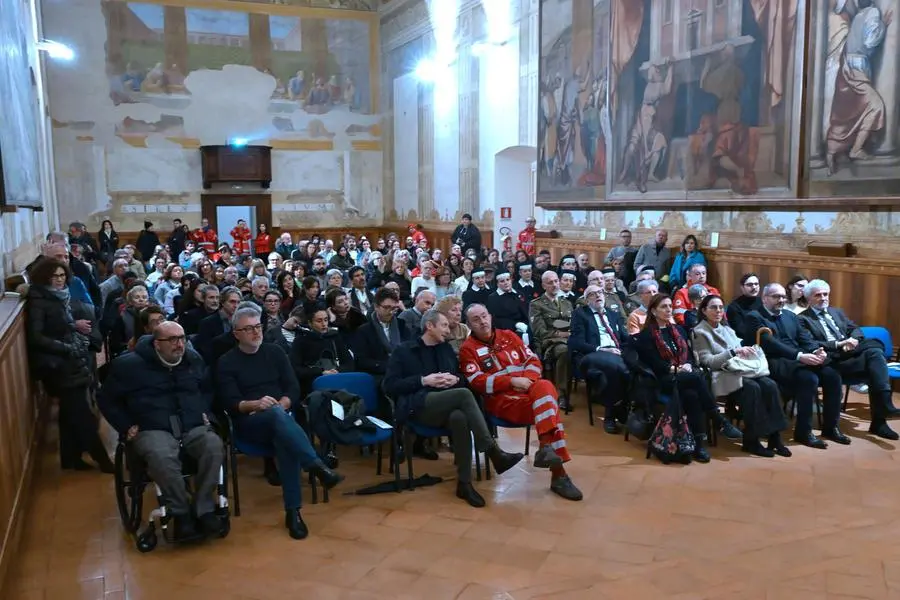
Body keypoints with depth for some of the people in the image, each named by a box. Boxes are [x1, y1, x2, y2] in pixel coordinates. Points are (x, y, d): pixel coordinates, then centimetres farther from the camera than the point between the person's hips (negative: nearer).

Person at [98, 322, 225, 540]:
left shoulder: (194, 359, 13)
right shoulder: (128, 364, 1)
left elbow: (208, 390, 31)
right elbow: (106, 399, 10)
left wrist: (206, 413, 15)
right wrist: (126, 427, 1)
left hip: (194, 427, 3)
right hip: (153, 430, -3)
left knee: (214, 446, -31)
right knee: (162, 457, -39)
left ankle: (205, 509, -19)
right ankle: (181, 513, -19)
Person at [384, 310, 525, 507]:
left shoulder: (446, 349, 23)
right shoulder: (403, 350, 9)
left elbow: (463, 380, 24)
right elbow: (389, 386, -1)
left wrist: (455, 379, -1)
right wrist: (423, 380, -11)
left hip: (446, 407, 4)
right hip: (418, 407, -4)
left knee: (459, 417, -36)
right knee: (464, 394, -32)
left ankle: (464, 483, -30)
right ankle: (494, 454, -30)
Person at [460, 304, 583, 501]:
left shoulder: (508, 336, 19)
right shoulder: (468, 348, 5)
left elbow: (533, 360, 15)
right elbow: (478, 382, -6)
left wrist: (528, 379, -7)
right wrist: (511, 381, -15)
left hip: (529, 389, 4)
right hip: (501, 398, -4)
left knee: (544, 387, -33)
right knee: (548, 404, -29)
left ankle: (546, 449, -31)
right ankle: (558, 473, -31)